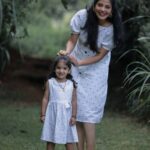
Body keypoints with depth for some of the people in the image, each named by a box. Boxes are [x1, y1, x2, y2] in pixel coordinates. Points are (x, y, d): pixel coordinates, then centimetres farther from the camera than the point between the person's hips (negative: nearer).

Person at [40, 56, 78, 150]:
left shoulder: (71, 84, 0)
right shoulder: (50, 82, 0)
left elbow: (74, 101, 1)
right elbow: (45, 99, 2)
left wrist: (74, 116, -4)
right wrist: (43, 114, -1)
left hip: (66, 114, 0)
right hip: (53, 114, 0)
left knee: (70, 141, 1)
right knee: (50, 140, 7)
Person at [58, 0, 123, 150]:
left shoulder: (112, 28, -21)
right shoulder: (82, 16, -20)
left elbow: (100, 55, -17)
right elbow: (72, 40, -14)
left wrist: (79, 62, -30)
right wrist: (67, 52, -36)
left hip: (95, 69, -2)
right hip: (76, 66, 2)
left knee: (89, 111, -7)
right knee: (76, 108, 0)